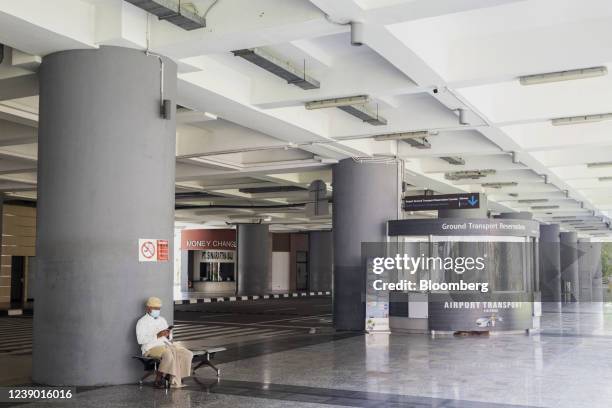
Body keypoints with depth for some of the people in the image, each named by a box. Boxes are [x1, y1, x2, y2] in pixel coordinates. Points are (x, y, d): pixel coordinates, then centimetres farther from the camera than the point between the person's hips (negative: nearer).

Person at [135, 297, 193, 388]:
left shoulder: (162, 320, 23)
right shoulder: (142, 322, 1)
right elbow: (141, 339, -13)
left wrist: (168, 335, -2)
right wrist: (157, 335, -20)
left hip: (167, 345, 7)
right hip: (151, 348, -7)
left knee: (187, 354, -15)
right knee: (168, 355, -37)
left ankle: (178, 379, -14)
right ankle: (159, 380, -24)